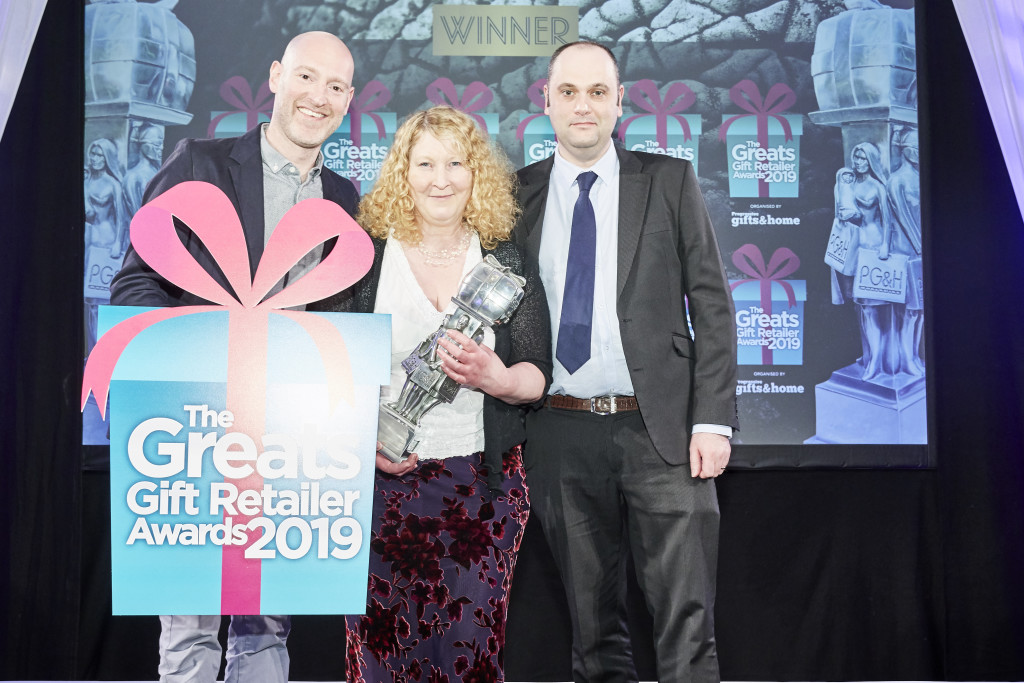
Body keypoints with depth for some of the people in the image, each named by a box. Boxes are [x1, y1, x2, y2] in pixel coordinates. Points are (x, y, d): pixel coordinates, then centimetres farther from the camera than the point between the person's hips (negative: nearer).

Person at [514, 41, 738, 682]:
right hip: (560, 432, 2)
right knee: (592, 623, 13)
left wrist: (713, 420, -7)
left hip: (661, 427, -2)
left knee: (688, 625, -1)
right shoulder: (518, 193, 9)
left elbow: (712, 304, 1)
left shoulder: (670, 181, 4)